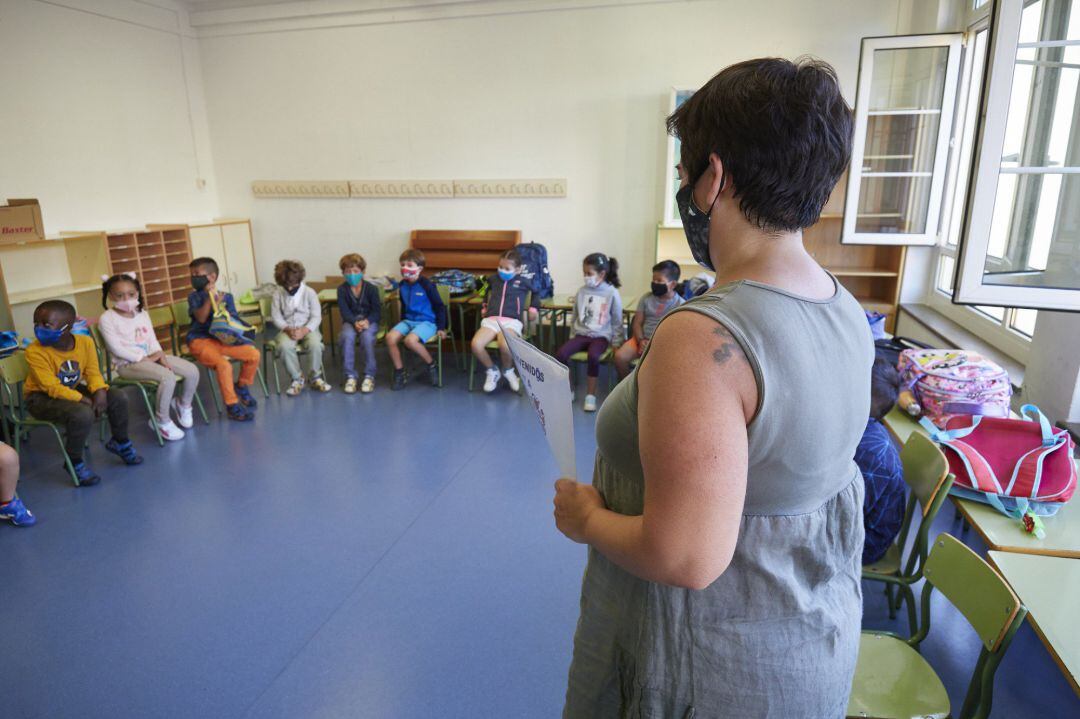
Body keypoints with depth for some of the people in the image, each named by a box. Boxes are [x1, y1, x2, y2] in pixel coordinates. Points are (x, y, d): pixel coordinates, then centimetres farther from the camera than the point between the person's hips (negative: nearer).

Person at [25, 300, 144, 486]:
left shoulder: (85, 342, -11)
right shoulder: (35, 351, -25)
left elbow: (93, 372, -6)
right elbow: (52, 387, -26)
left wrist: (100, 392, -26)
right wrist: (83, 400, -32)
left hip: (73, 389, 6)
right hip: (41, 397, -6)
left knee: (118, 398, -8)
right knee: (83, 415, -32)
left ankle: (120, 442, 19)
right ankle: (74, 462, -7)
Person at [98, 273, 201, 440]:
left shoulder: (142, 314, 13)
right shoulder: (107, 318, -7)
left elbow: (152, 340, 10)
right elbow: (116, 348, -14)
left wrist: (160, 355, -10)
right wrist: (143, 358, -18)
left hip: (151, 357, 7)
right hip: (127, 364, -7)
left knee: (192, 371, -8)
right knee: (168, 377, -33)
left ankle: (183, 405, 19)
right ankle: (162, 421, -15)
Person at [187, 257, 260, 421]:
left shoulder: (226, 296, 8)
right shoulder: (194, 297, 1)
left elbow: (234, 321, 7)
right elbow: (201, 318, -15)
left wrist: (220, 305, -11)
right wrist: (210, 297, -17)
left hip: (222, 339, 4)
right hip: (201, 341, -4)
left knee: (254, 354, -14)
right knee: (224, 365, -31)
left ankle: (242, 386, 15)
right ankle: (232, 406, -16)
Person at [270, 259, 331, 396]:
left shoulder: (309, 292, -3)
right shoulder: (278, 294, 2)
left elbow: (316, 317, -6)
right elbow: (276, 316, 1)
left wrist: (304, 330, -22)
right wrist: (288, 329, -18)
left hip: (308, 328, -1)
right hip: (287, 330, 1)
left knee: (315, 344, -35)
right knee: (284, 346, -34)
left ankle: (315, 377, -11)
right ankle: (297, 379, -14)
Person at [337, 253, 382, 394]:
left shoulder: (371, 288, -5)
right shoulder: (342, 289, -1)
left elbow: (377, 311, -6)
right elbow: (344, 311, -7)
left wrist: (366, 321, -26)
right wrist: (355, 322, -27)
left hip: (369, 320, -1)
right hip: (350, 321, 1)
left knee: (367, 336, -34)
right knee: (347, 336, -32)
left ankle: (369, 376, -22)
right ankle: (350, 376, -23)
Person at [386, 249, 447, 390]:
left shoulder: (426, 285, -11)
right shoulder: (403, 285, 8)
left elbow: (440, 306, -6)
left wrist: (441, 328, -8)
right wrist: (402, 324, 24)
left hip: (427, 321, -6)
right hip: (408, 320, 6)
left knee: (410, 340, -34)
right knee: (390, 337, -21)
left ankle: (431, 365, -9)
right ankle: (399, 373, -7)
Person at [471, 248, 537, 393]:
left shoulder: (522, 282, 11)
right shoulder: (493, 279, 23)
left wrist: (533, 308, 14)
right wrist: (485, 305, 37)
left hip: (511, 321, -3)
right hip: (491, 320, 4)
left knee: (504, 345, -39)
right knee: (476, 344, -29)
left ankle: (508, 371, -2)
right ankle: (492, 371, 0)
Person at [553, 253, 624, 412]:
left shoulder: (612, 293, -4)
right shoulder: (582, 291, 6)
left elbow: (617, 322, 1)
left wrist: (616, 344, -1)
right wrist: (572, 337, 14)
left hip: (601, 336, -4)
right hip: (581, 334, 4)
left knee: (593, 356, -35)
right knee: (560, 353, -21)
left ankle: (591, 396, -19)